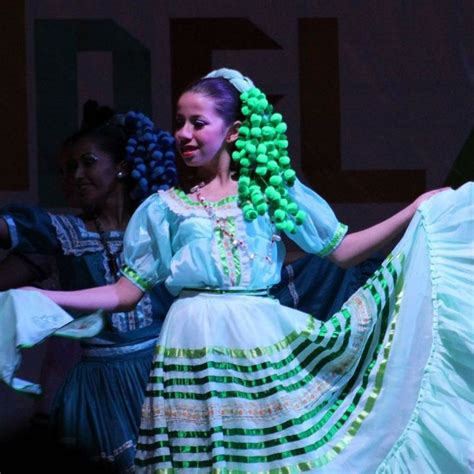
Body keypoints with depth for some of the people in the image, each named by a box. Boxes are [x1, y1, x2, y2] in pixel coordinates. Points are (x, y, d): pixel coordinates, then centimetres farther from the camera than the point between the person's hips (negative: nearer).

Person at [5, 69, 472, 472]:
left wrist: (415, 211, 4)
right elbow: (126, 292, 7)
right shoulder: (164, 207, 8)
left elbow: (341, 249, 10)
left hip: (264, 345, 0)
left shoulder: (273, 189, 8)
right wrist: (43, 297, -3)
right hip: (196, 351, 0)